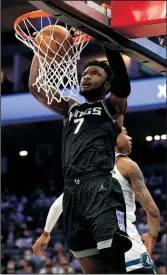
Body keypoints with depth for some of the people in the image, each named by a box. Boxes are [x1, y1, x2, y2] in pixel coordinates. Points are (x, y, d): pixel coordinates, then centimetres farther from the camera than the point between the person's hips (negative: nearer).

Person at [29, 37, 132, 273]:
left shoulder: (112, 106, 12)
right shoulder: (71, 109, 28)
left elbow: (122, 80, -7)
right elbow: (36, 87, 25)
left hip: (101, 188, -6)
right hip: (72, 191, 6)